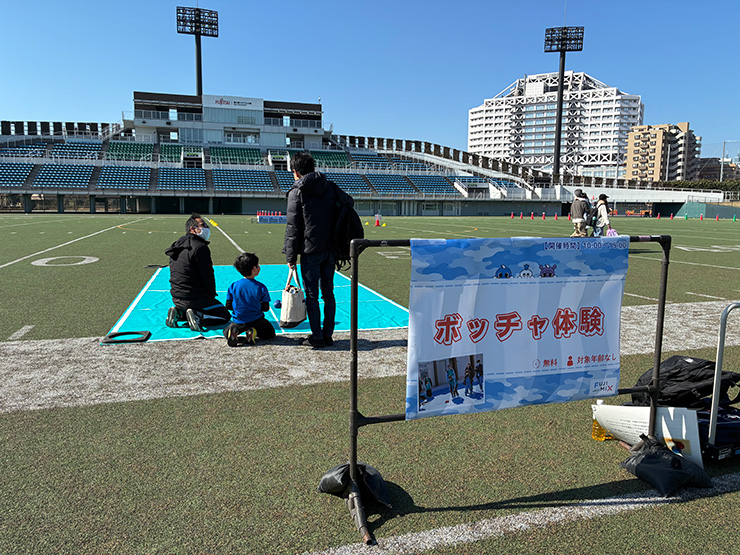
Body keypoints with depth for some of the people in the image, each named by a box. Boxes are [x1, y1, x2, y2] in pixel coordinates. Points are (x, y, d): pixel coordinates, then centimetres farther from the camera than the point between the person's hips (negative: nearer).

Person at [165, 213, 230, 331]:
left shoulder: (178, 245, 11)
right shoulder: (200, 247, -17)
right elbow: (207, 276, -16)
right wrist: (212, 295, 0)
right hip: (194, 298, -8)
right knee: (225, 316, 5)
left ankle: (178, 313, 8)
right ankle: (198, 317, -14)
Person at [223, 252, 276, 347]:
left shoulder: (233, 286, -7)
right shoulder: (261, 287, -13)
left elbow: (228, 305, -2)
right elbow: (266, 308, -8)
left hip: (238, 321, 2)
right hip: (256, 320, -2)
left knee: (226, 332, 29)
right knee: (270, 333, 22)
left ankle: (233, 332, -8)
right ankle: (254, 331, -9)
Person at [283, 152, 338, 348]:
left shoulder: (297, 192, -6)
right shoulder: (329, 187, 9)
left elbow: (293, 227, -8)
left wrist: (291, 256, -2)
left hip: (310, 250, -5)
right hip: (330, 249, 5)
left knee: (311, 295, 3)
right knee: (328, 293, 11)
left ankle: (317, 337, 7)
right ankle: (328, 335, 17)